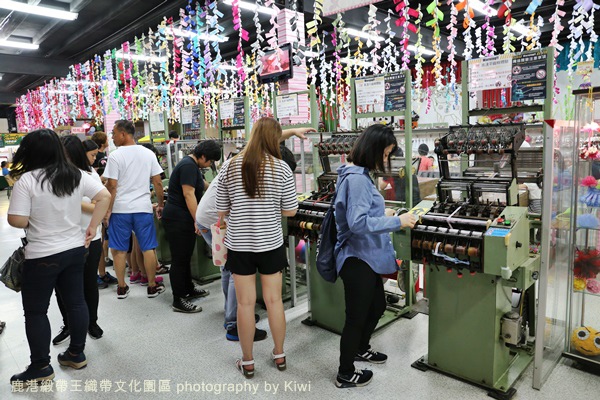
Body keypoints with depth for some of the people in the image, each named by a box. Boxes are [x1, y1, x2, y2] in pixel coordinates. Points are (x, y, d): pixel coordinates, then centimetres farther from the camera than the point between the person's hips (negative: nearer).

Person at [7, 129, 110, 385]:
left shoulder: (27, 180, -15)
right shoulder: (76, 175, 0)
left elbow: (17, 221, -17)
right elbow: (105, 197, -1)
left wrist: (35, 219, 6)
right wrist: (92, 228, 3)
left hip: (42, 256, -5)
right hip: (75, 249, 6)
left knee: (35, 311, 10)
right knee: (76, 302, 15)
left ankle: (41, 368, 19)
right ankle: (77, 354, 28)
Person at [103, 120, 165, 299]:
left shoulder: (115, 156, -8)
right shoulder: (148, 154, 3)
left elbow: (112, 186, -10)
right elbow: (158, 182, 4)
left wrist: (108, 210, -1)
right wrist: (161, 204, 14)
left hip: (120, 209, -2)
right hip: (143, 208, 2)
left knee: (119, 250, 10)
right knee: (148, 248, 8)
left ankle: (122, 288, 20)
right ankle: (152, 286, 16)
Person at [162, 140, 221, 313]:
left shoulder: (192, 164, 15)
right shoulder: (188, 166, -18)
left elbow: (199, 184, 32)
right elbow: (188, 194, -24)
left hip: (183, 218, 11)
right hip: (178, 219, -11)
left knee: (185, 257, 19)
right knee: (180, 259, -3)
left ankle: (189, 289, 33)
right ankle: (178, 300, 6)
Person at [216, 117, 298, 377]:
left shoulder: (230, 166, -5)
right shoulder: (281, 168, -9)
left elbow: (221, 212, 1)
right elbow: (290, 211, -4)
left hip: (239, 244, 1)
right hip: (270, 244, 0)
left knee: (245, 303, 9)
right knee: (274, 300, 13)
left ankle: (247, 362, 24)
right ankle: (279, 355, 30)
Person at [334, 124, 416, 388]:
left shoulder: (357, 174, 9)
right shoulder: (357, 178, -22)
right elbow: (358, 223, -28)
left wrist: (382, 213, 12)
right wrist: (397, 222, -23)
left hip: (365, 257, 10)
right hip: (357, 259, -10)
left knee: (377, 305, 26)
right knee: (356, 317, 6)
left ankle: (360, 349, 51)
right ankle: (345, 375, 27)